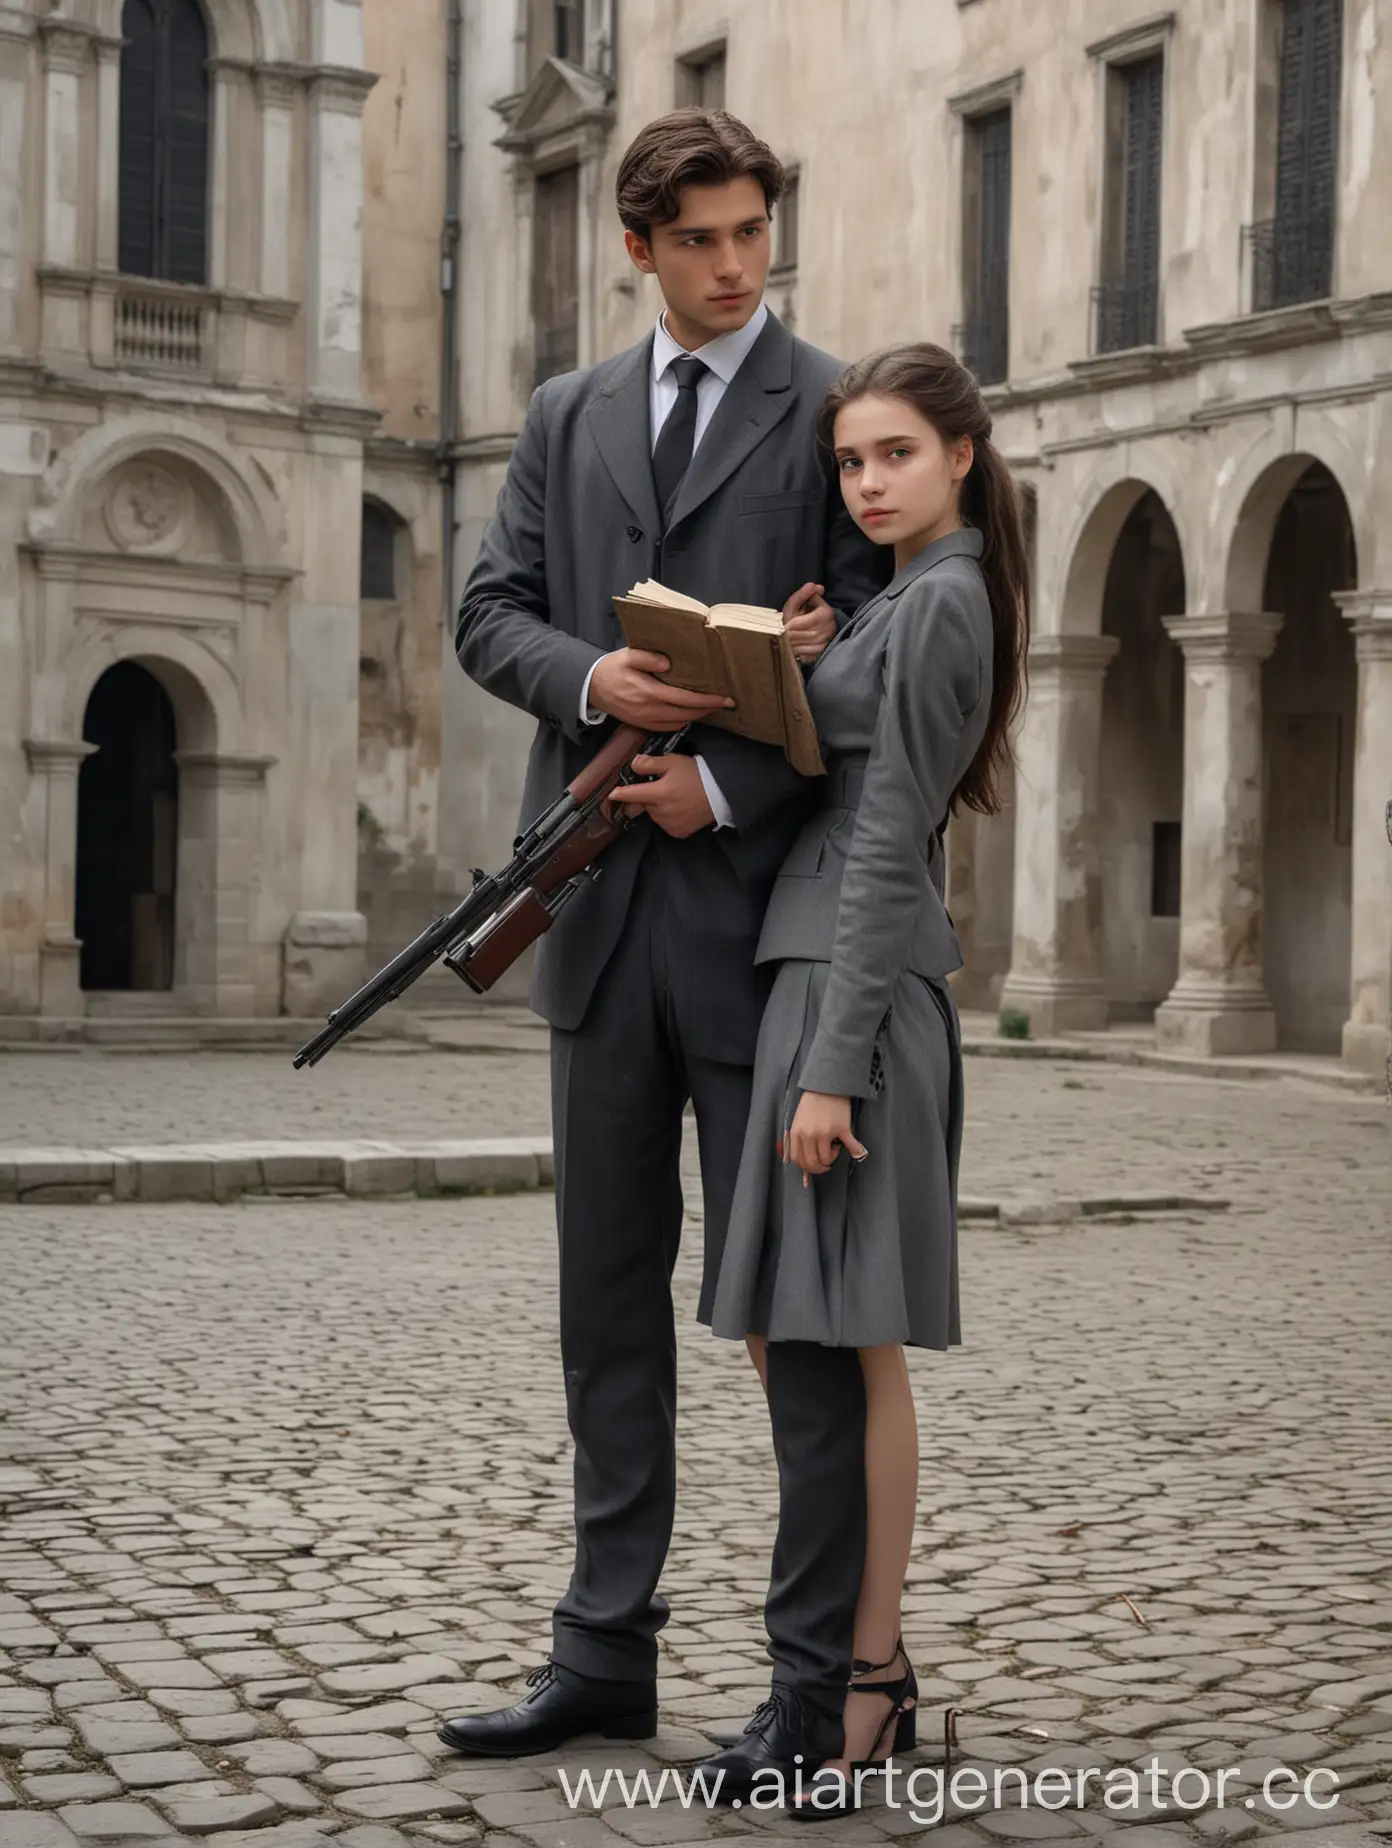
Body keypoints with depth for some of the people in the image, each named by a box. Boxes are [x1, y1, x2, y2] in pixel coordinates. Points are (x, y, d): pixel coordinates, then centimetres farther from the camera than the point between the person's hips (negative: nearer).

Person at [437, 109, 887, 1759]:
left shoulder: (837, 410, 1)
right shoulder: (566, 417, 16)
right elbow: (489, 615, 11)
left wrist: (728, 784, -14)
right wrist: (591, 675, -9)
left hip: (758, 895, -5)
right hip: (600, 897, 5)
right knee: (610, 1290, 9)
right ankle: (606, 1650, 19)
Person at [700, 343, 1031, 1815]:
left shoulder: (938, 603, -9)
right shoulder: (915, 600, 20)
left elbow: (888, 845, -15)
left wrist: (834, 1065, -18)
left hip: (857, 985, -10)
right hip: (824, 974, 10)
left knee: (842, 1348, -5)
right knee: (787, 1339, 11)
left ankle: (852, 1685, 2)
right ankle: (857, 1678, 18)